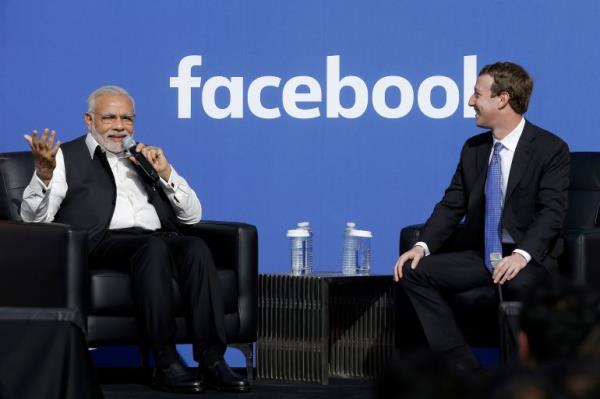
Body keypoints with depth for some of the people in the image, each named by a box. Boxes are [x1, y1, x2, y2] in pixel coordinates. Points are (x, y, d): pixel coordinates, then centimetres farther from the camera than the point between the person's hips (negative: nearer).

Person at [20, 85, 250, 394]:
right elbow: (34, 218, 3)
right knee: (154, 247, -36)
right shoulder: (67, 157, 16)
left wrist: (165, 172, 8)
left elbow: (192, 215, 23)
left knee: (195, 247, -29)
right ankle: (166, 363, -35)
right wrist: (44, 173, -16)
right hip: (103, 242, -4)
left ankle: (212, 361, -35)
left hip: (158, 238, 4)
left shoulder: (145, 157, 28)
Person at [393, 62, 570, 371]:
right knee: (414, 272, -13)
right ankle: (462, 369, -15)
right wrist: (423, 246, -7)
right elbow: (452, 205, 10)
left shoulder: (551, 149, -7)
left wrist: (522, 255, -31)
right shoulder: (473, 149, 11)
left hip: (530, 258, -6)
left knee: (518, 283, -40)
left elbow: (551, 212, -16)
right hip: (480, 254, 6)